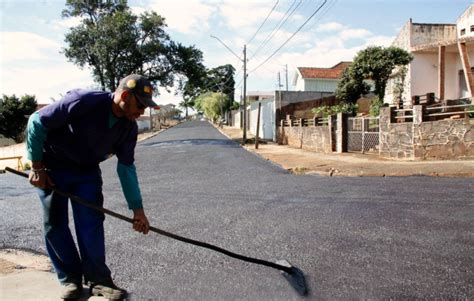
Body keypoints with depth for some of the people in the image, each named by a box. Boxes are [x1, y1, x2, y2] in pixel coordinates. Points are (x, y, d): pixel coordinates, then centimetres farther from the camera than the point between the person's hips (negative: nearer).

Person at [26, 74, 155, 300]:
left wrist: (137, 209, -6)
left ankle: (98, 279, 7)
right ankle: (70, 279, 15)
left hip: (87, 171, 4)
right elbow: (37, 121, -22)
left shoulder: (129, 127, -13)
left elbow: (126, 168, -4)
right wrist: (37, 166, -16)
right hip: (52, 168, -3)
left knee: (92, 223, -4)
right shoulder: (83, 101, -31)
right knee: (55, 224, 1)